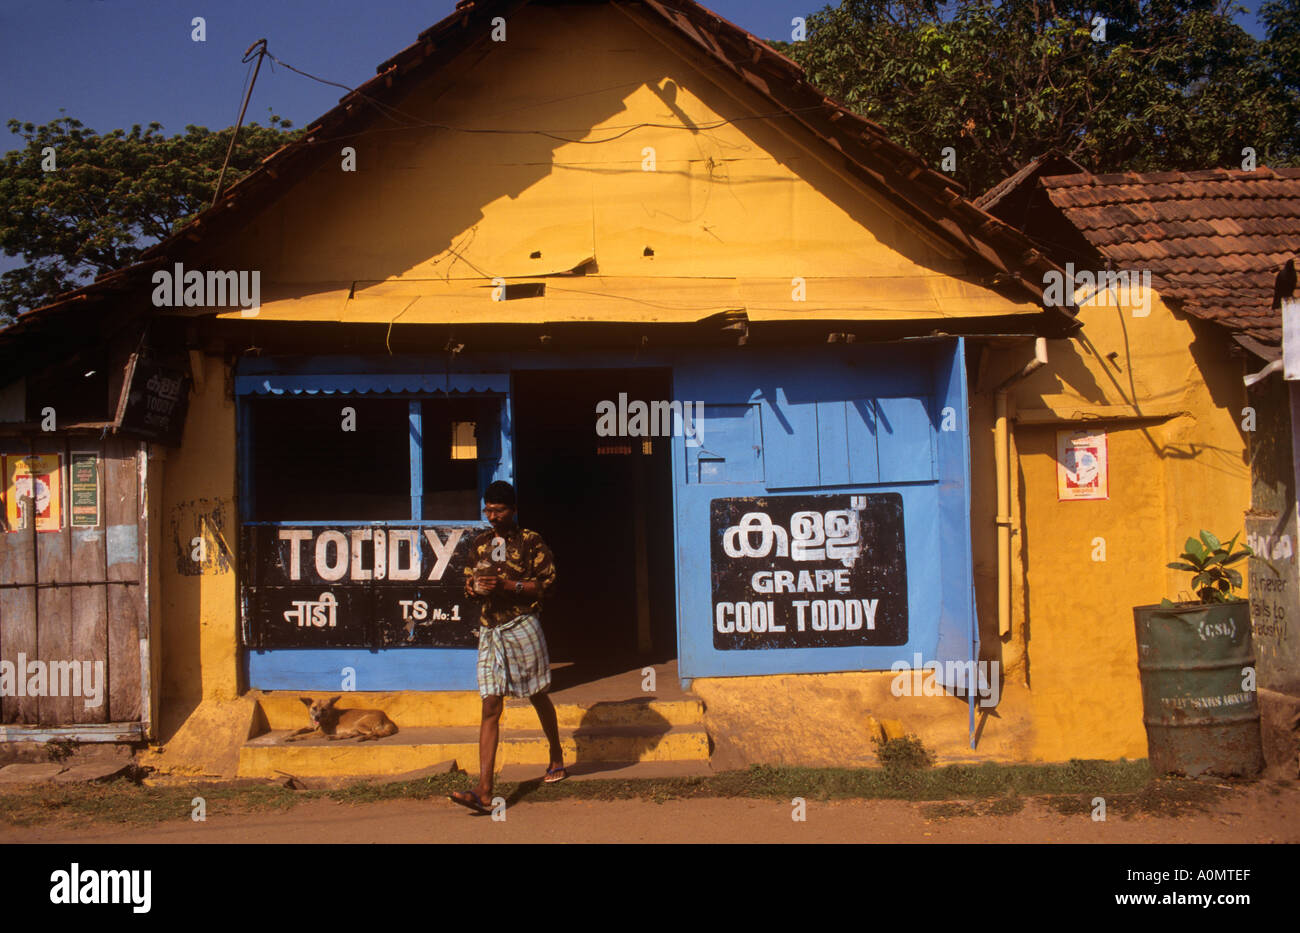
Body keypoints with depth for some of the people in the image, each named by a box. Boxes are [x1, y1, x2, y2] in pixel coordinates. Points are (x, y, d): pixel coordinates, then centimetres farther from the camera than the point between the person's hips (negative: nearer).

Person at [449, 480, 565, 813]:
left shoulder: (530, 542, -1)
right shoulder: (480, 544, 13)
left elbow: (546, 584, -7)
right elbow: (470, 586, 19)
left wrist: (507, 585, -17)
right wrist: (474, 587, -5)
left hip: (522, 626, -3)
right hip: (489, 631, 3)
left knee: (538, 697, 12)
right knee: (491, 707, -4)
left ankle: (557, 759, 38)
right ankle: (484, 792, -12)